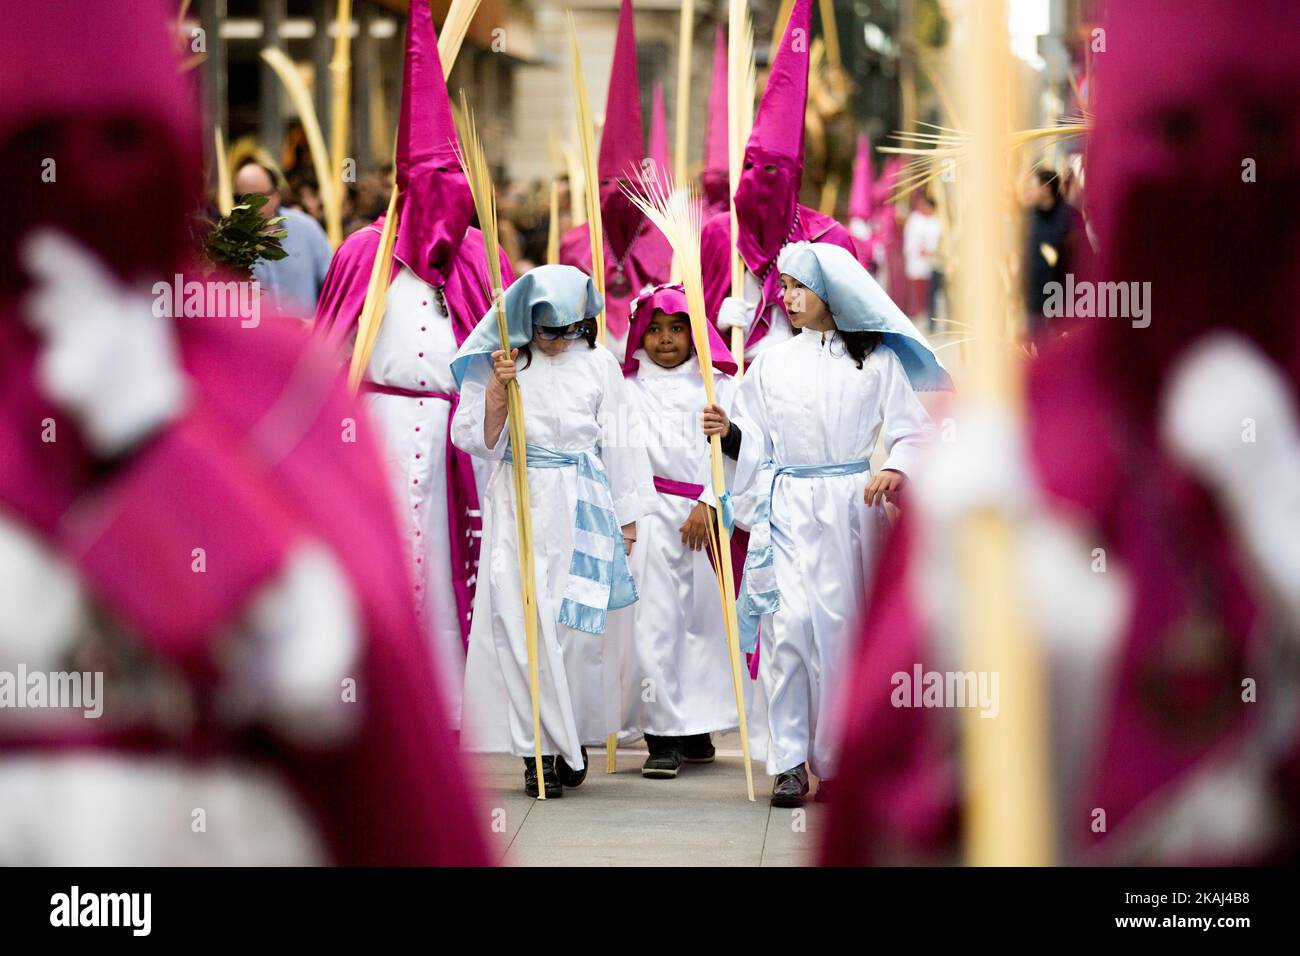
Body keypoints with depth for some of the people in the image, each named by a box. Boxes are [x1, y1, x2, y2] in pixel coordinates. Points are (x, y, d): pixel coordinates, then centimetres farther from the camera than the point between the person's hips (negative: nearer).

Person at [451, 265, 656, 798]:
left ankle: (571, 739, 15)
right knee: (522, 620, -8)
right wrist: (496, 390, -15)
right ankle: (541, 750, -4)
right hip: (519, 502, -1)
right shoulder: (498, 362, 1)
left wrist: (626, 517, 10)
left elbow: (618, 443, 9)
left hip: (582, 504, 1)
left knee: (577, 621, 0)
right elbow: (477, 440, 1)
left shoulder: (599, 364, 4)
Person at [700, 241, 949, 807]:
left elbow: (910, 429, 4)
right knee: (790, 623, -12)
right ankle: (790, 764, -8)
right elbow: (755, 446, 10)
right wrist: (728, 434, -10)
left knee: (846, 627, 1)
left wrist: (896, 470, -14)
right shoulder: (772, 363, 10)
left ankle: (841, 759, 12)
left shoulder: (877, 361, 4)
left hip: (853, 507, -1)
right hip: (789, 510, 1)